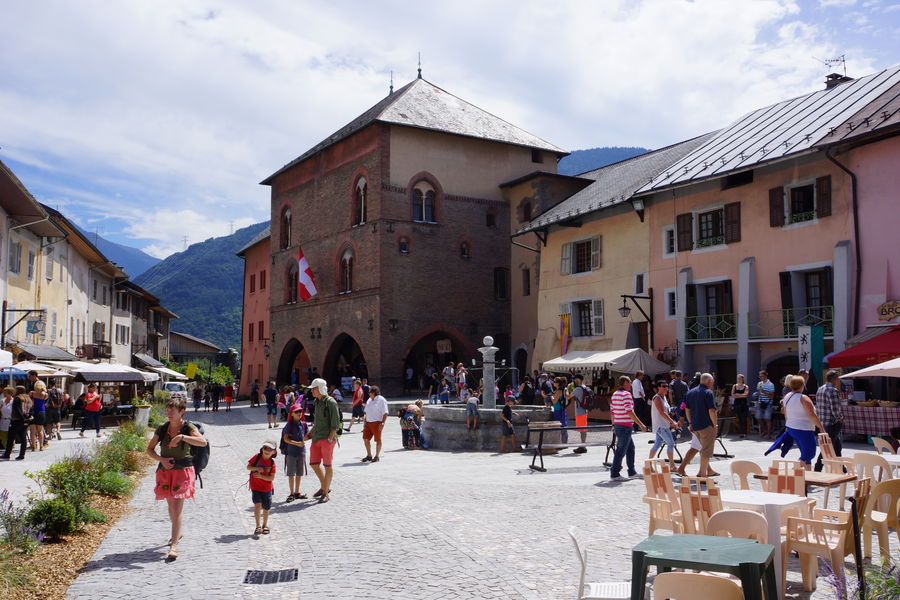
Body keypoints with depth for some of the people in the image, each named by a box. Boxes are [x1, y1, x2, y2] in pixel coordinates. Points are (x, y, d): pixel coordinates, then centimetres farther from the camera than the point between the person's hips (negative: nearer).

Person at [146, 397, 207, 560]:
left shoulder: (188, 428, -9)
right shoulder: (162, 429, 2)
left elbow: (203, 442, -27)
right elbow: (149, 449, 7)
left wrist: (182, 437, -33)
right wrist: (161, 459, -11)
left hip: (183, 471, -5)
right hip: (165, 471, 5)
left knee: (177, 508, -10)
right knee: (171, 505, 19)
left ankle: (174, 545, -10)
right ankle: (177, 533, 43)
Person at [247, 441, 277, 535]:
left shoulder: (272, 463, -9)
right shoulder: (257, 457, -7)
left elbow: (271, 478, -12)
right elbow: (248, 467, -4)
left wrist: (260, 476, -25)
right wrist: (257, 468, -22)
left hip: (267, 488, 1)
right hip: (255, 487, -1)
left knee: (266, 508, 10)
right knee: (257, 504, -16)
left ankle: (265, 525, 33)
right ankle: (258, 526, -5)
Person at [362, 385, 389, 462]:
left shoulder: (381, 400, -7)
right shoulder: (369, 400, 17)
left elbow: (385, 413, -12)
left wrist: (382, 423, -19)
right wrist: (365, 422, 17)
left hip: (377, 423, -8)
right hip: (368, 423, 8)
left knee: (378, 440, 1)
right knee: (366, 438, 5)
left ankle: (377, 456, 12)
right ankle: (369, 456, 17)